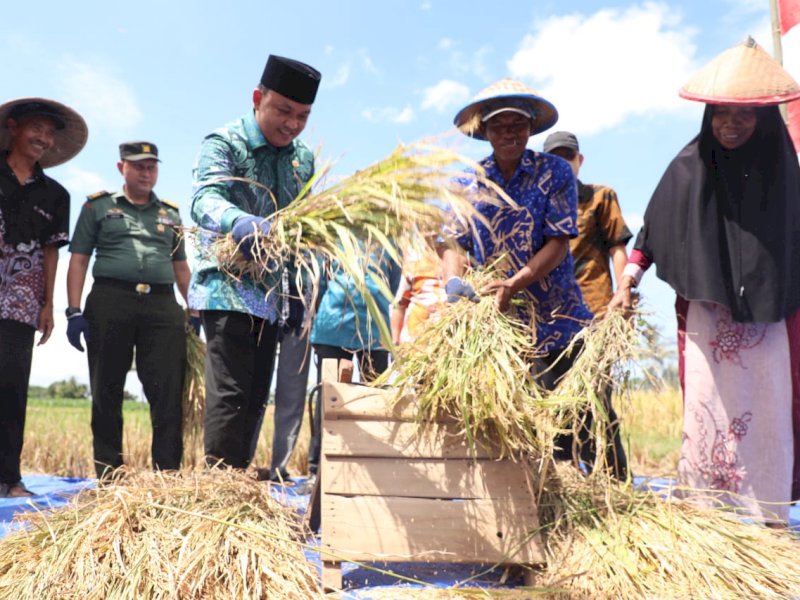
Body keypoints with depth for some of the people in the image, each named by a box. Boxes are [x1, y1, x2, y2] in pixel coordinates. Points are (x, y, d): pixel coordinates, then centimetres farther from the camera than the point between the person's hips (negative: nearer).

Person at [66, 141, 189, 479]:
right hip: (110, 301, -1)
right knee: (107, 391, 4)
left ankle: (168, 472, 1)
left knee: (169, 392, -4)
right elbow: (79, 261, 6)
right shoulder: (98, 206, 11)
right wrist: (74, 311, -4)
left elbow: (181, 267, 20)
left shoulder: (170, 214, 19)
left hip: (162, 304, 2)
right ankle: (108, 472, 14)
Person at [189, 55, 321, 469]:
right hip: (229, 290, -7)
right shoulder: (224, 144, -8)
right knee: (229, 394, -11)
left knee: (255, 397, 11)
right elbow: (205, 200, -27)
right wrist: (239, 222, -49)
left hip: (273, 295, 7)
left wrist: (297, 293, 13)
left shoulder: (304, 158, 12)